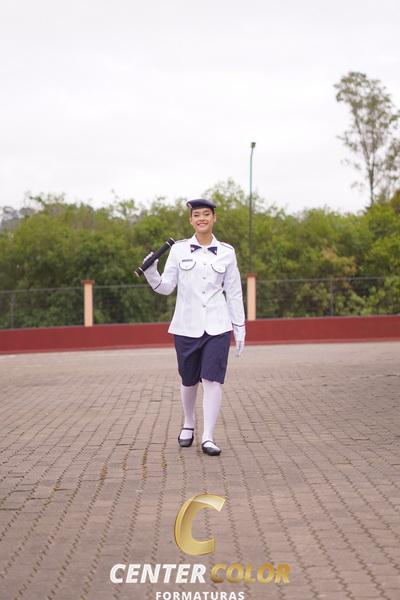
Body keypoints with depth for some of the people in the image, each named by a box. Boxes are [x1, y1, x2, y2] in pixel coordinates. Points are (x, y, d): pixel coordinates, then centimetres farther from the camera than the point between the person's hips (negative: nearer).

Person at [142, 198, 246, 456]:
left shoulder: (226, 252, 4)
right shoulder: (179, 249, 2)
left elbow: (234, 293, 8)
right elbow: (166, 287, 2)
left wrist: (240, 329, 7)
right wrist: (151, 272, -18)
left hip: (217, 326, 0)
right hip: (186, 325, 1)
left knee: (213, 379, -11)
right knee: (189, 380, 12)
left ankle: (208, 437, -9)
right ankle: (188, 425, 36)